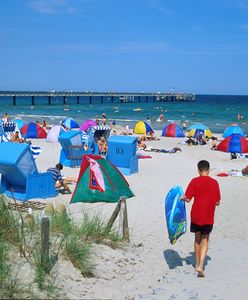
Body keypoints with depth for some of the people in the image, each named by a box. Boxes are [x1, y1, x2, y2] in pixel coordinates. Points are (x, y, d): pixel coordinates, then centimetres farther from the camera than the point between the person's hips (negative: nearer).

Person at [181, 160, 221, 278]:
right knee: (205, 240, 11)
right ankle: (201, 266, -5)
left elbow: (188, 199, -9)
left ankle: (197, 265, 28)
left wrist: (182, 198, 12)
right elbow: (217, 202, 3)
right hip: (209, 217, 1)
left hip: (196, 216, 0)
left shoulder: (194, 181, -7)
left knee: (197, 239, 18)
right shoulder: (214, 182, -1)